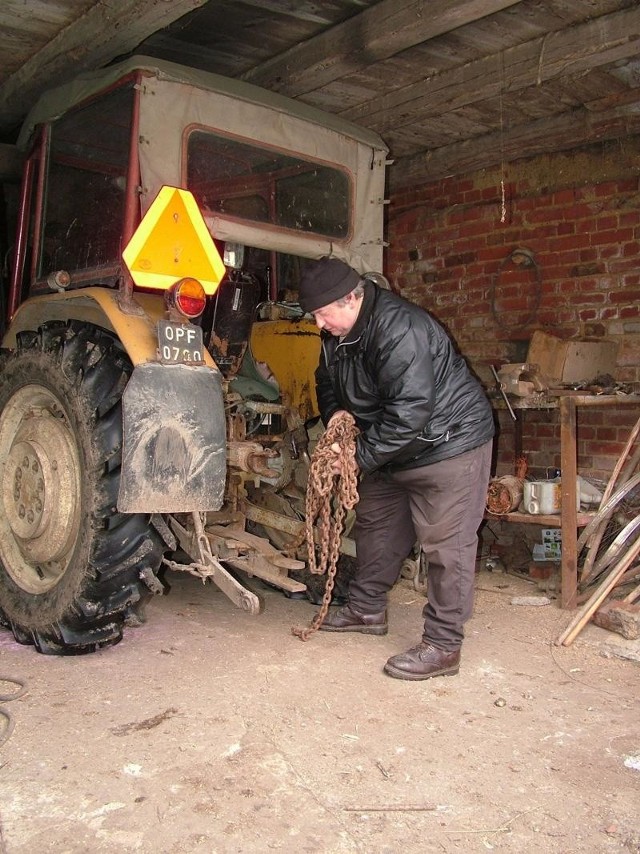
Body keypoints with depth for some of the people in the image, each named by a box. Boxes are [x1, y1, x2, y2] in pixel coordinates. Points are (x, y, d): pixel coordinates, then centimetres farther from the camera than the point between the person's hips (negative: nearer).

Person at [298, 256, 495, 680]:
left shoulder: (399, 330, -30)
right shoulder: (337, 333, 0)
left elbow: (409, 412, -33)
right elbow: (328, 379, 17)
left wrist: (360, 455, -26)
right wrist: (335, 411, -6)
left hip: (449, 442, -10)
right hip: (393, 447, 10)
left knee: (446, 543, -7)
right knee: (376, 525, 18)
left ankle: (443, 646, 1)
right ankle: (367, 609, 34)